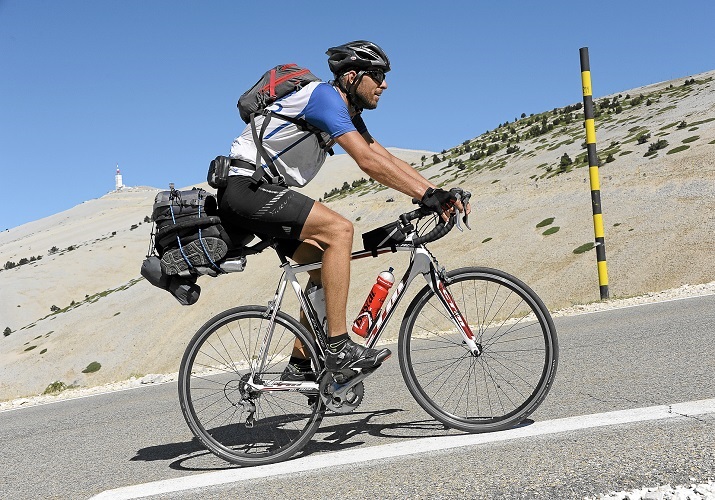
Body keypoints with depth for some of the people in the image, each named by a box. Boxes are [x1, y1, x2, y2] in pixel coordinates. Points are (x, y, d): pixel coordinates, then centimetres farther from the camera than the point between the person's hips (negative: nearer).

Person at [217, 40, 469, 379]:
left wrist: (437, 193, -1)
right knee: (339, 229, -23)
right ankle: (339, 348, -22)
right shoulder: (324, 95, -17)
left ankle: (300, 365, 13)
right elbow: (368, 162, -27)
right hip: (246, 188, -10)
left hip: (262, 192, 10)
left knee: (325, 263, 8)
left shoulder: (349, 114, 14)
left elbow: (386, 158, 9)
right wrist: (427, 195, -27)